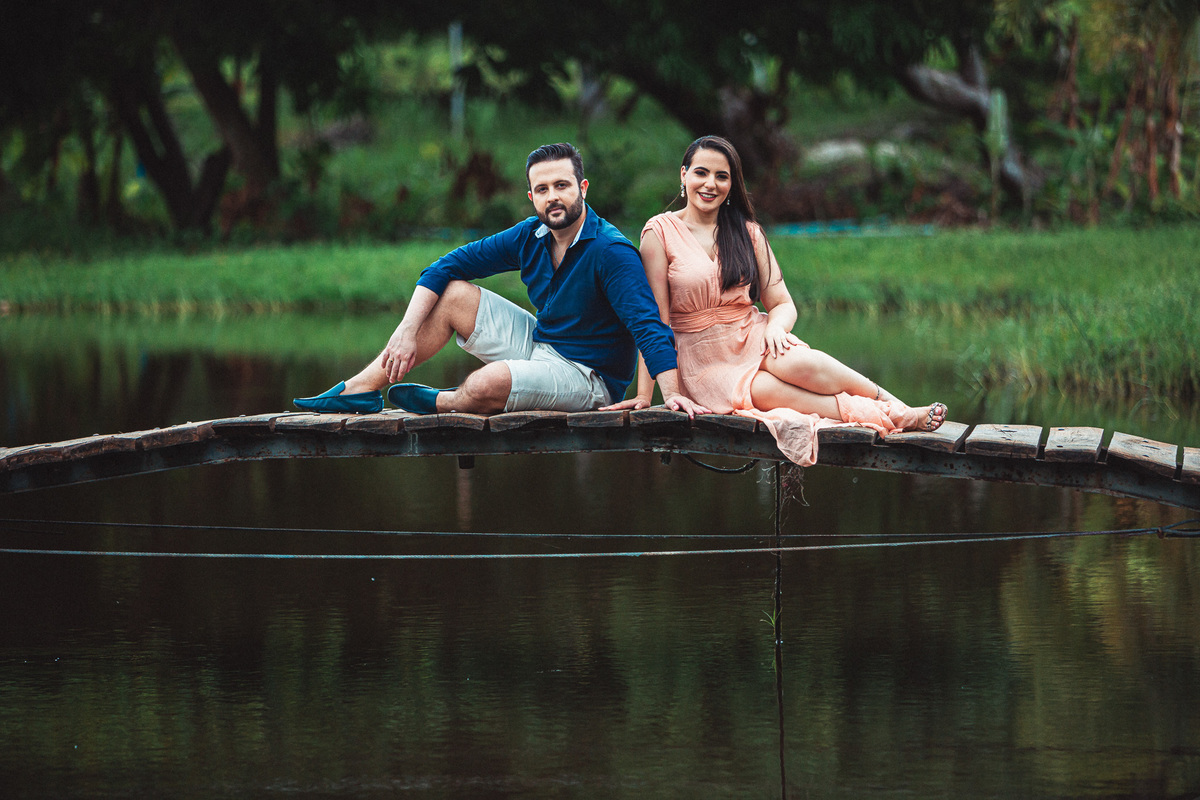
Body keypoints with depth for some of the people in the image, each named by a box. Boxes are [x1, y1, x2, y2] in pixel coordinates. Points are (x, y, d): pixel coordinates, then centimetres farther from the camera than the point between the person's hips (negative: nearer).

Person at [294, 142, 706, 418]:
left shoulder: (611, 251, -22)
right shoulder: (531, 237, 0)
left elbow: (647, 323, -30)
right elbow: (447, 266, 4)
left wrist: (671, 391, -45)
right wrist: (406, 332, -8)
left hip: (590, 378, -8)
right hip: (541, 346, 8)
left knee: (486, 384, -33)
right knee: (451, 295, -1)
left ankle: (442, 403, 4)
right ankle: (360, 390, -1)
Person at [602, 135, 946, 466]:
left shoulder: (747, 232, 10)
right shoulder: (661, 232, -3)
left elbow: (783, 304, 10)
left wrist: (775, 326, -14)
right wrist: (644, 394, -13)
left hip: (754, 339, 4)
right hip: (704, 362, -3)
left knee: (800, 364, -34)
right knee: (767, 391, -35)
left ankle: (895, 406, -27)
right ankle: (890, 417, -42)